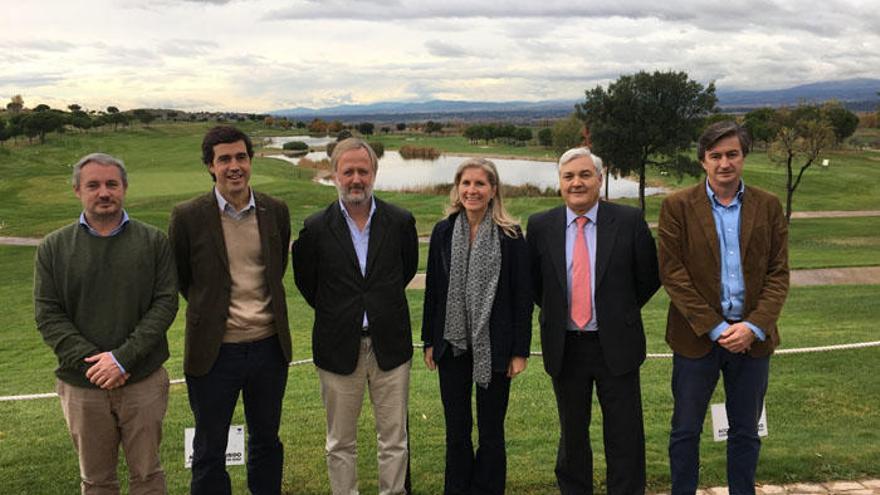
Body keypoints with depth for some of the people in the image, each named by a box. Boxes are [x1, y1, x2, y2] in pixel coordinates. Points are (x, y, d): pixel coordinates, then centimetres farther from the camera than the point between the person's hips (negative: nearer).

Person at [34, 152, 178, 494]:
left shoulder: (154, 242, 1)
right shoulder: (54, 248, 2)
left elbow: (165, 303, -6)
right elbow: (47, 315, -2)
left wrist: (123, 357, -16)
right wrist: (90, 362, -14)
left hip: (144, 381, -1)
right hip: (81, 385, 1)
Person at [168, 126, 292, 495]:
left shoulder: (276, 211, 0)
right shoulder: (188, 216, -9)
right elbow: (179, 280, 4)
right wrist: (210, 308, 8)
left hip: (269, 346, 3)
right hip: (215, 351, -3)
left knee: (266, 441, 20)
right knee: (209, 451, 11)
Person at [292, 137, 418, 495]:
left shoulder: (401, 222, -3)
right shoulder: (316, 228, -6)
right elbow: (305, 280, 8)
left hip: (389, 346, 1)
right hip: (339, 350, 0)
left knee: (394, 440, 10)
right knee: (340, 443, 12)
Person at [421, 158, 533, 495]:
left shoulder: (511, 236, -6)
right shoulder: (443, 232, 3)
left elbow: (522, 296, -5)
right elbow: (432, 290, 6)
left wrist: (520, 350, -7)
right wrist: (429, 341, 5)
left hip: (493, 346, -2)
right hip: (452, 344, 3)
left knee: (491, 431, 9)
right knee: (456, 429, 13)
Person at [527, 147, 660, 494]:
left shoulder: (629, 221, -5)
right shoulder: (540, 226, -1)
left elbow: (649, 277, 4)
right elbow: (533, 282, 11)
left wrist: (621, 311, 6)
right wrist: (556, 313, 7)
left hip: (616, 345, -1)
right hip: (564, 347, 2)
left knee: (625, 438, 6)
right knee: (572, 436, 15)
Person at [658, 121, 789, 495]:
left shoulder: (768, 207, 4)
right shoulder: (677, 207, -4)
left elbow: (778, 273, 2)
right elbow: (673, 274, -9)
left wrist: (754, 327, -12)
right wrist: (715, 328, -13)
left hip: (752, 337, 2)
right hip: (697, 336, -2)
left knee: (745, 433, 14)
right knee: (685, 431, 8)